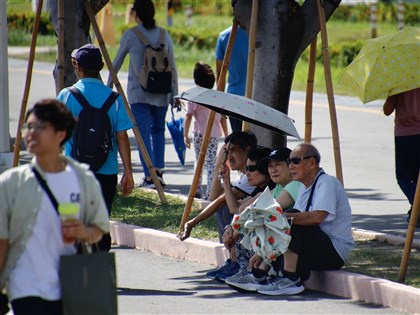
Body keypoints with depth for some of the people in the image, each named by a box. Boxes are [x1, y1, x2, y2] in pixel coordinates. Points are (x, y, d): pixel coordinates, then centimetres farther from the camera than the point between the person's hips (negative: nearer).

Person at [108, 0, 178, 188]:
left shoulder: (130, 35, -3)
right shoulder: (164, 35, 6)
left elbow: (117, 62, 8)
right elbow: (172, 66, 8)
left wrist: (109, 84, 23)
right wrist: (175, 93, 15)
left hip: (138, 93, -3)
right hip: (161, 93, 3)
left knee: (143, 131, -2)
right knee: (158, 129, 18)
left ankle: (150, 176, -10)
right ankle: (158, 171, 10)